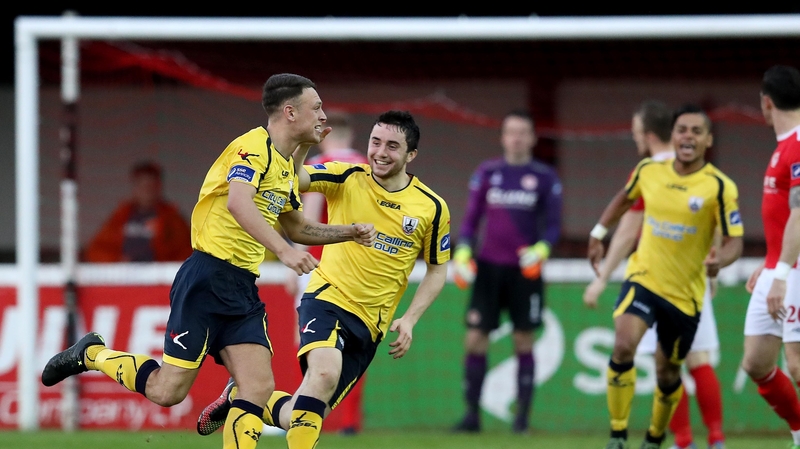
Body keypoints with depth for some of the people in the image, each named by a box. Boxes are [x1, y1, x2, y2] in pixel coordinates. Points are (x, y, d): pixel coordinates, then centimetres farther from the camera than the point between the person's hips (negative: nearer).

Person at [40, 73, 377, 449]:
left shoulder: (286, 166, 17)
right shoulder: (254, 147, -12)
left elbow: (296, 227, 34)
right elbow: (238, 203, -32)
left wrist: (348, 232, 21)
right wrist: (284, 251, -40)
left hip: (243, 290, 9)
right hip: (208, 279, -9)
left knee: (259, 388, -7)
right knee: (167, 390, -6)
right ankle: (92, 354, 17)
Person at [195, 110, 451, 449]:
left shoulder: (432, 208, 0)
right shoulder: (347, 179, -4)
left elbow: (437, 270, 11)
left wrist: (409, 319, -1)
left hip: (369, 324, 3)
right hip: (328, 298, -3)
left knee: (300, 418, 3)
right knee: (324, 371, -35)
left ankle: (239, 395, 32)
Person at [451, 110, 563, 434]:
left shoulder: (545, 178, 2)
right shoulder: (487, 173, 6)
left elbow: (553, 225, 2)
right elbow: (471, 219, 9)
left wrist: (541, 249, -17)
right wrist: (463, 253, -5)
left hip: (524, 270, -1)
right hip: (488, 267, 1)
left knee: (523, 342, 1)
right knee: (475, 340, -5)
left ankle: (522, 415, 8)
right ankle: (472, 413, 3)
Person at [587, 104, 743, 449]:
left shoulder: (719, 187, -14)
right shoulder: (648, 171, -3)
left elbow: (735, 241, -15)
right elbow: (625, 198, 19)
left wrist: (719, 260, -36)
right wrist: (598, 233, 19)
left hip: (686, 292, -1)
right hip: (644, 278, 1)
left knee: (667, 372, 13)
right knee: (623, 346, -25)